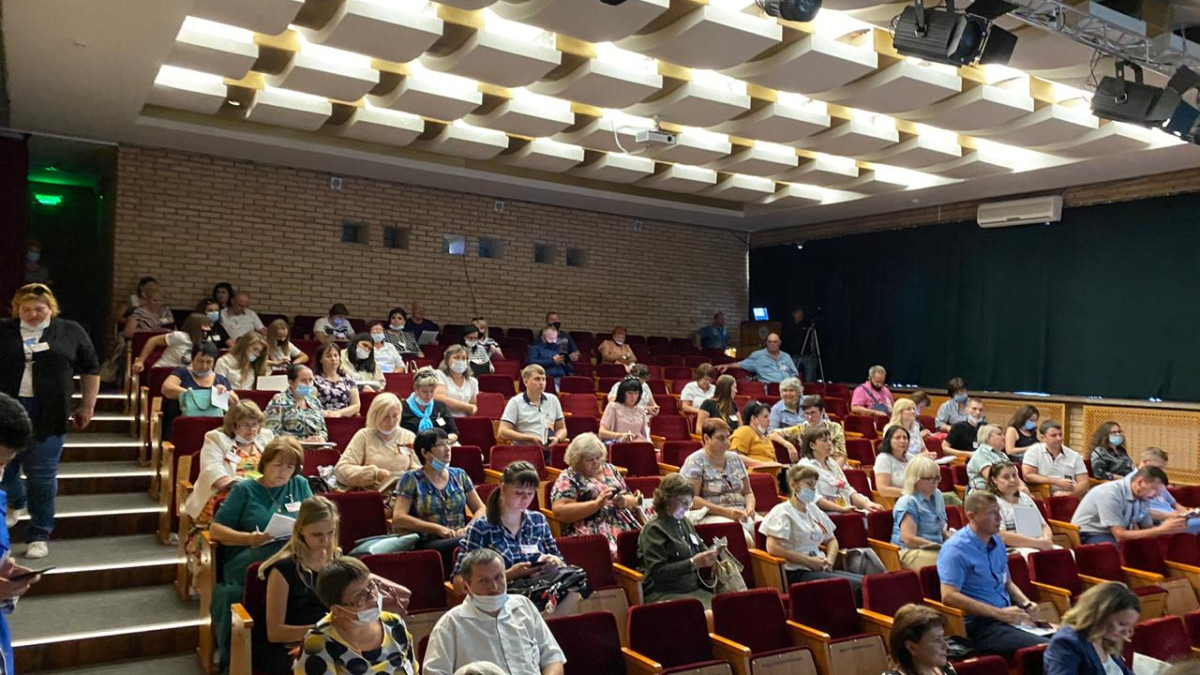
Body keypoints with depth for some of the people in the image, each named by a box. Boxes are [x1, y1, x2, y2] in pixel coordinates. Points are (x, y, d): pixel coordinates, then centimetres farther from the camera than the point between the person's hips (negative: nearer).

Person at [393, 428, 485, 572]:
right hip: (427, 544, -4)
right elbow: (398, 518, -4)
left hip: (461, 539, 4)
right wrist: (437, 528, -12)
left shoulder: (459, 475, 17)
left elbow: (480, 509, 17)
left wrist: (469, 528, -6)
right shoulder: (411, 479, 6)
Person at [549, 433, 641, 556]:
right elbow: (560, 512, -11)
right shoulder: (568, 478, 2)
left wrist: (624, 501, -2)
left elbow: (632, 500, 22)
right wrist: (597, 503, -15)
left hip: (626, 526, 6)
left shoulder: (610, 469, 19)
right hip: (593, 532, -5)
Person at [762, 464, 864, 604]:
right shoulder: (782, 512, -6)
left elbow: (831, 540, 28)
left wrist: (830, 559, 5)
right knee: (856, 586, -23)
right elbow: (772, 547, -17)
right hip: (797, 573, -8)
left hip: (819, 569, 8)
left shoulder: (814, 510, 18)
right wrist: (808, 560, -14)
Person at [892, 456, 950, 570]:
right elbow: (909, 539, -18)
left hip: (937, 549, 8)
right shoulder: (907, 503, -10)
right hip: (911, 552, -8)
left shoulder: (937, 496, 17)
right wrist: (938, 545, -16)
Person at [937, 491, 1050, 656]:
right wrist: (999, 613, -19)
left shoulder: (997, 542, 15)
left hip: (1009, 616, 9)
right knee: (1045, 647, -28)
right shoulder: (955, 549, -12)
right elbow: (949, 596, -20)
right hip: (979, 625, -8)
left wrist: (1025, 603, 6)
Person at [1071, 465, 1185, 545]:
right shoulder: (1111, 494, -25)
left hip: (1114, 535, 8)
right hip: (1089, 536, -8)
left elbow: (1148, 529, 6)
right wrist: (1162, 530, -27)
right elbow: (1120, 536, -27)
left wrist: (1167, 526, -16)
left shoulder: (1142, 497, 0)